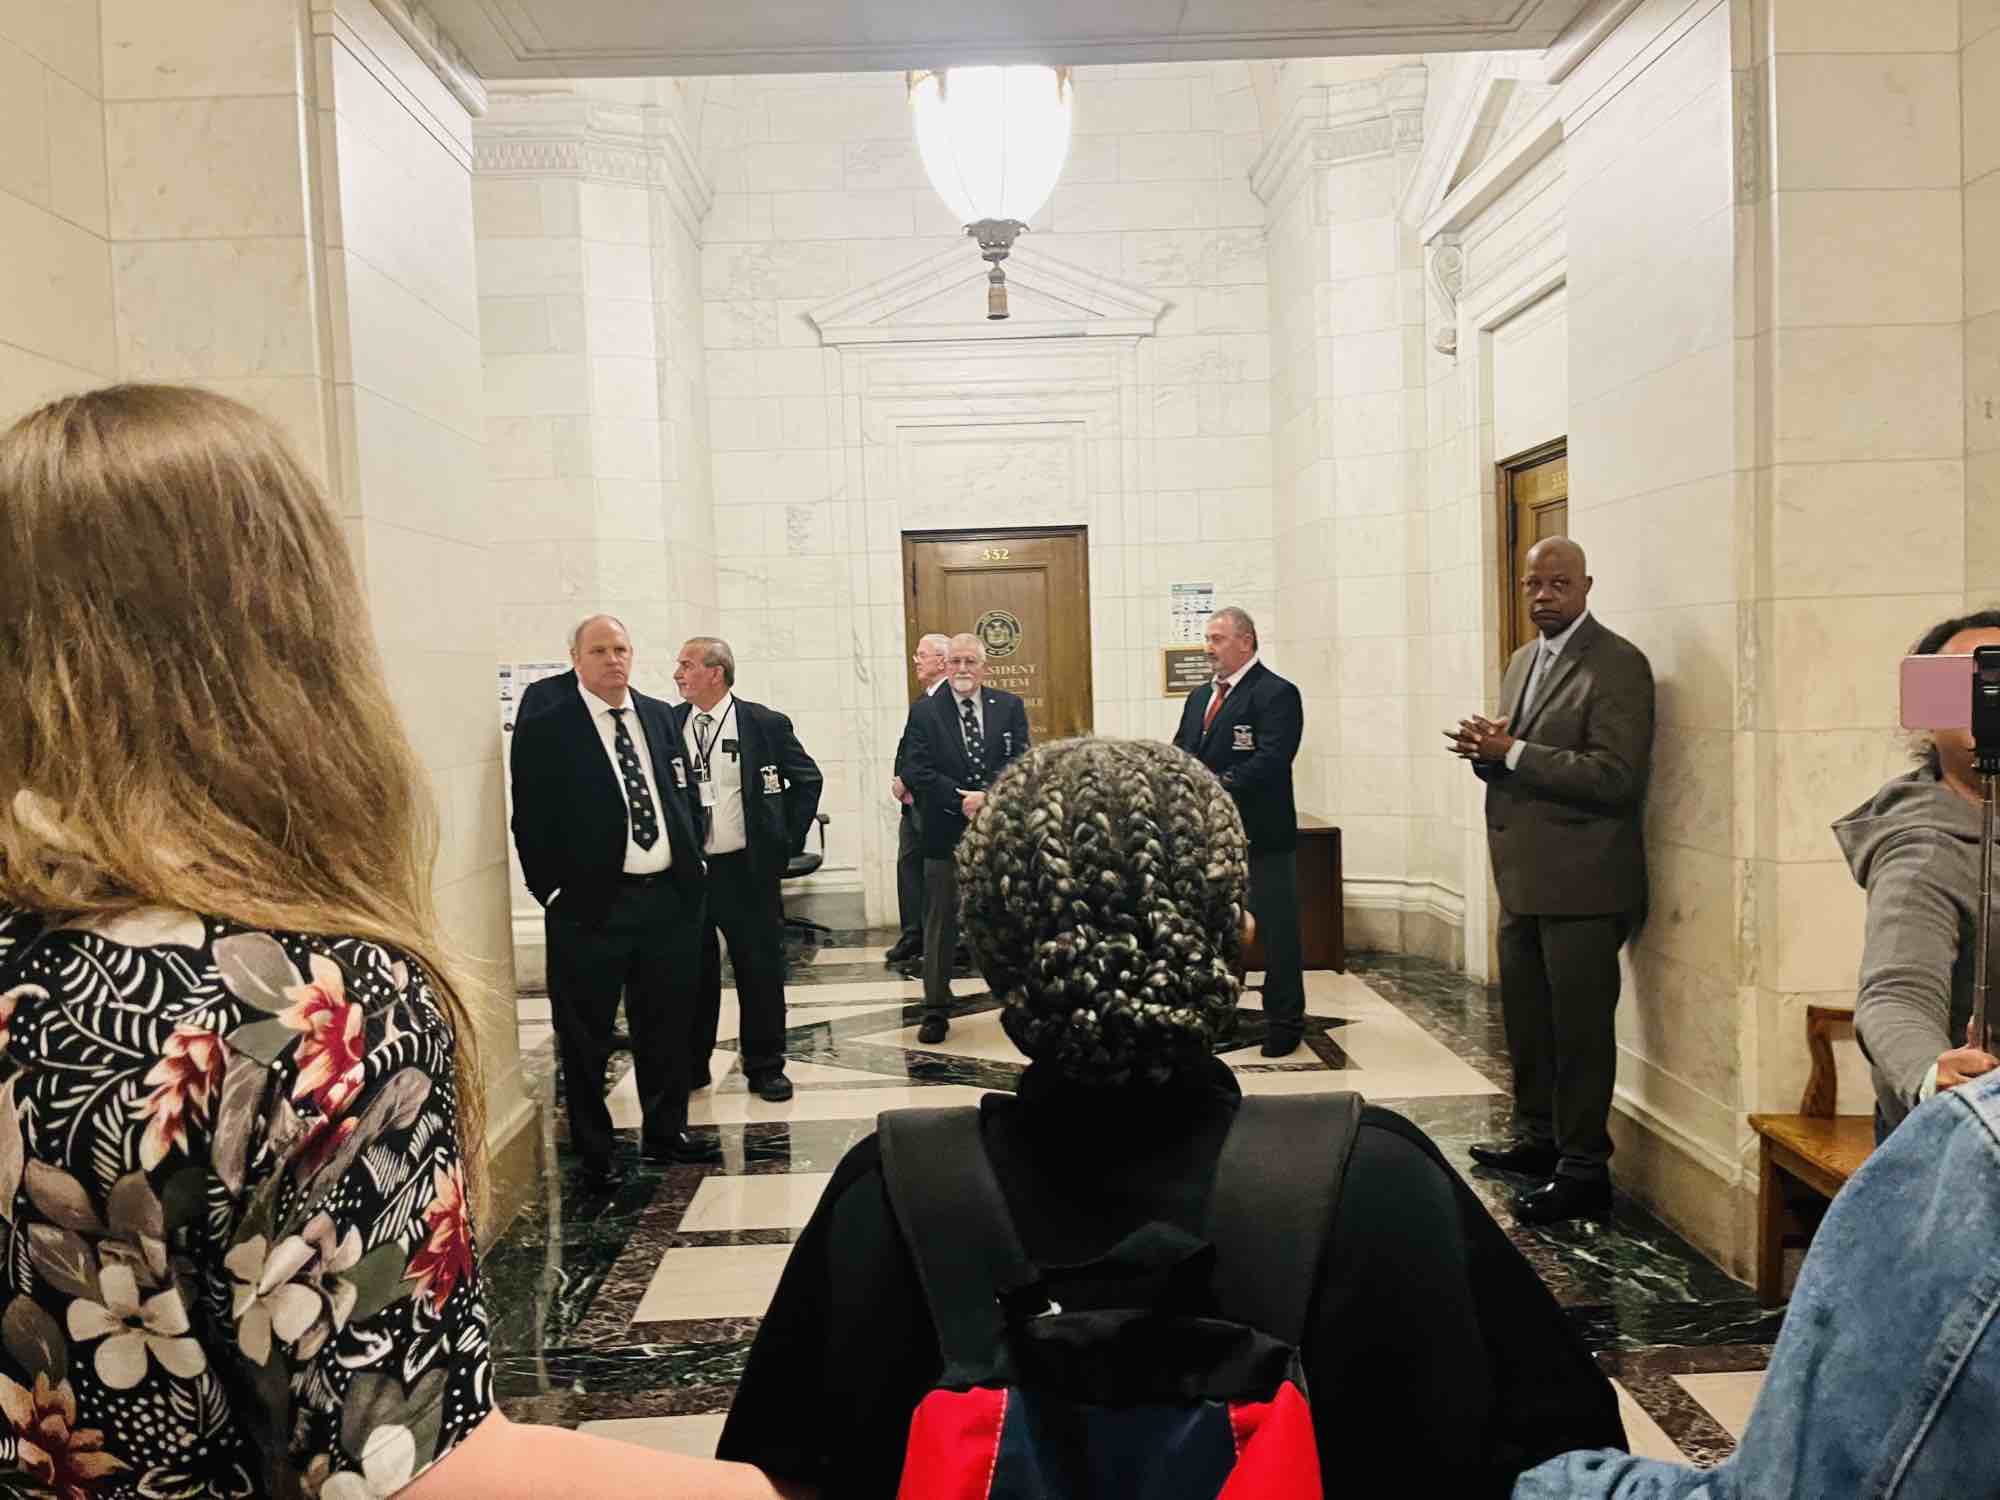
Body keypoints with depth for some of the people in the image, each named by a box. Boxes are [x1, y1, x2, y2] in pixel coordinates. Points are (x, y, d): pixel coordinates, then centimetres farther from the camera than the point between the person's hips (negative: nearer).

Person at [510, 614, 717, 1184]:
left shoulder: (660, 716, 9)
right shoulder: (543, 730, -6)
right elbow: (531, 821, -6)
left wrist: (693, 865, 8)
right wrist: (553, 892, -10)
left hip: (670, 896, 5)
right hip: (592, 905, -5)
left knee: (668, 1027, 16)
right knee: (586, 1039, 6)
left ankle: (665, 1132, 33)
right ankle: (594, 1152, 22)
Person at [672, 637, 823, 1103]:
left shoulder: (764, 724, -5)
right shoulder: (667, 724, 2)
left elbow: (807, 779, 4)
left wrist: (785, 841, 1)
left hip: (747, 869, -2)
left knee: (760, 969, 6)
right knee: (692, 973, 12)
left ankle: (765, 1066, 20)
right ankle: (691, 1066, 26)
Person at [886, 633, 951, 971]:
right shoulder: (923, 698, 15)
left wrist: (907, 780, -15)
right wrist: (900, 780, 2)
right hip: (913, 799, 9)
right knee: (908, 865, 13)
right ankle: (913, 940, 23)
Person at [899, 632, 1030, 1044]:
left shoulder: (1010, 707, 4)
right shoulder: (924, 711, 0)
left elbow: (1020, 763, -5)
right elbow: (915, 770, -8)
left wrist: (987, 797, -19)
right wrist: (962, 801, -17)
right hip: (946, 835, -1)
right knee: (940, 923, 5)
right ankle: (936, 1010, 15)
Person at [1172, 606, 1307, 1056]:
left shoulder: (1277, 694, -9)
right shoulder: (1200, 696, 16)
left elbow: (1270, 761, -20)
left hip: (1261, 837, -7)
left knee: (1276, 930, 2)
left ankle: (1284, 1023, 14)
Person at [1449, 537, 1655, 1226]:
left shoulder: (1618, 665, -12)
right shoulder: (1523, 661, 15)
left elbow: (1614, 777, -21)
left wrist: (1512, 752, -22)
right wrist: (1486, 751, -2)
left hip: (1580, 882, -9)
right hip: (1524, 878, 9)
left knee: (1580, 1028, 1)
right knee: (1525, 1015, 20)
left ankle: (1584, 1170, 14)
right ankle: (1538, 1137, 36)